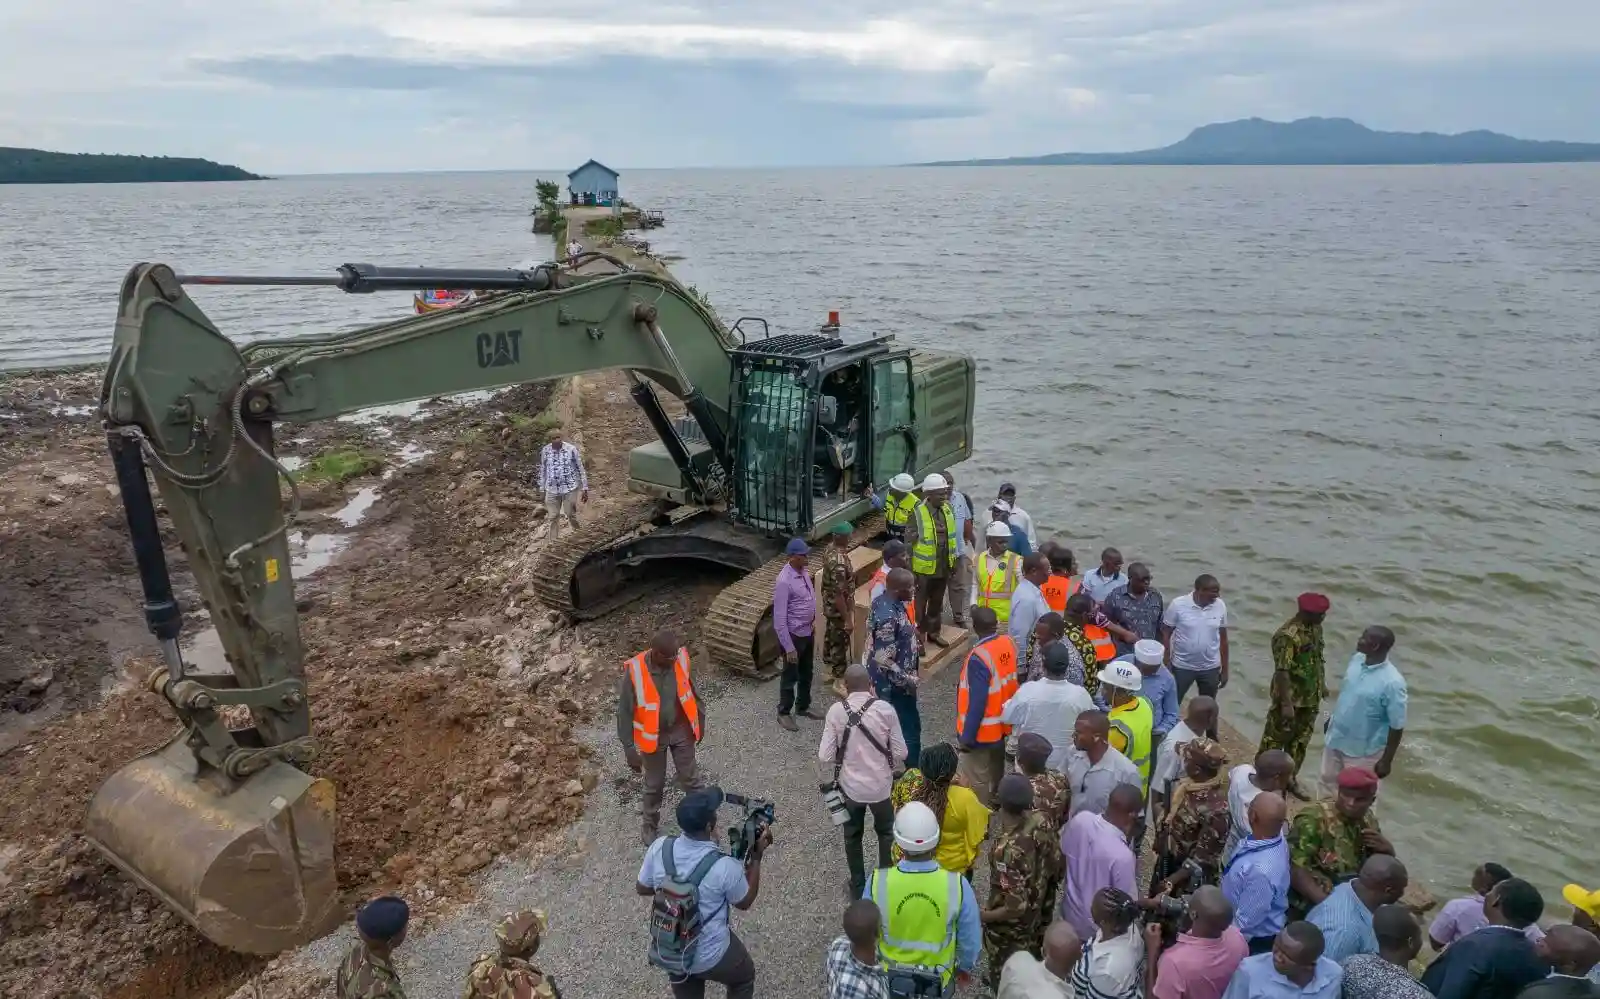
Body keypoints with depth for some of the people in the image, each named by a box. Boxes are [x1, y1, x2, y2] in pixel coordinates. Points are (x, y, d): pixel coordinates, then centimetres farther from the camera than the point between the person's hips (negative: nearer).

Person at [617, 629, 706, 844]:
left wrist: (700, 722, 10)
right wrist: (630, 750, -15)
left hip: (681, 731, 2)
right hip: (652, 736, -2)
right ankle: (649, 823, 44)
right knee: (654, 784, 18)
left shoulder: (681, 658, -17)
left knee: (690, 779, 16)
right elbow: (625, 713, -18)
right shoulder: (634, 672, -27)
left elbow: (691, 690, 1)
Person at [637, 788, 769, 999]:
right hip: (711, 957, -4)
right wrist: (757, 857, -5)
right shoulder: (725, 867, -31)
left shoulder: (659, 848, -21)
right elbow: (745, 902, -9)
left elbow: (642, 889, -1)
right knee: (743, 980, 29)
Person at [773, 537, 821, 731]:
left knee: (806, 673, 23)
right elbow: (779, 618, -25)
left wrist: (814, 623, 16)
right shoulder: (784, 581, -27)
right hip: (794, 635, -8)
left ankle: (803, 707, 42)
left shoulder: (804, 572, -1)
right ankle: (784, 713, 28)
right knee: (790, 675, 10)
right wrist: (788, 647, -22)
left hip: (807, 632, 8)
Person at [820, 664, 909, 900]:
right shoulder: (885, 709, -17)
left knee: (852, 836, 23)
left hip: (850, 786, 0)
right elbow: (900, 752, -10)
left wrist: (828, 782, 4)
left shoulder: (835, 711, -15)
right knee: (887, 832, 27)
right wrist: (895, 773, 10)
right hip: (881, 785, 0)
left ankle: (857, 886, 37)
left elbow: (824, 756, -13)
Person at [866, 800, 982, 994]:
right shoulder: (957, 885, -29)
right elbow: (970, 939, -12)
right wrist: (965, 967, 8)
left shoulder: (878, 882, -28)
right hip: (938, 977, 0)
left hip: (891, 976, 0)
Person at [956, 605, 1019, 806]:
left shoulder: (979, 657, -30)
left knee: (976, 780, 8)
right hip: (1001, 723, 8)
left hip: (982, 730, -8)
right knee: (996, 770, 27)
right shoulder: (1008, 643, -7)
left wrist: (967, 736, -18)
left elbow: (977, 702, -27)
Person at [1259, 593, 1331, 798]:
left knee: (1300, 741, 18)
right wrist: (1286, 703, -26)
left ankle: (1288, 778, 33)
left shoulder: (1315, 627, 1)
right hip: (1291, 699, -8)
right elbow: (1282, 671, -26)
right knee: (1275, 740, 5)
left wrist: (1322, 684, 22)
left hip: (1311, 698, 8)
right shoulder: (1288, 635, -26)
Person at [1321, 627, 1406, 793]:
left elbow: (1397, 726, -21)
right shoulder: (1357, 659, -9)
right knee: (1328, 781, 24)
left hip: (1363, 751, -6)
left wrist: (1386, 761, -16)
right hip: (1336, 738, 6)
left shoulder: (1392, 683, -30)